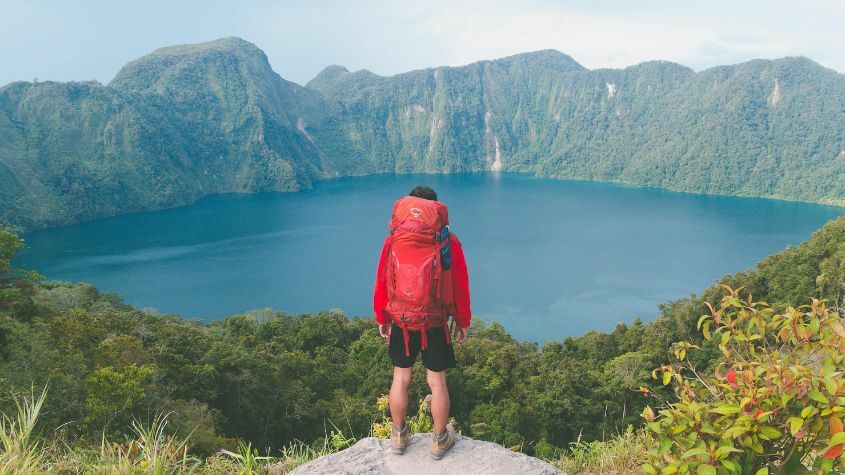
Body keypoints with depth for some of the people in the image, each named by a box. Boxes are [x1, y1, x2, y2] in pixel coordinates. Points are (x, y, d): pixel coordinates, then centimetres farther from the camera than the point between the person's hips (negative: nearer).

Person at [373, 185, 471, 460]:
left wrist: (382, 318, 13)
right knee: (437, 381, 11)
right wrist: (462, 322, 8)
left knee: (401, 378, 15)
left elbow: (382, 283, 1)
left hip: (401, 323, 1)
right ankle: (440, 440, 25)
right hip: (436, 324, -1)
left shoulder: (393, 241, -5)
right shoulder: (449, 243, -8)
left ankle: (399, 436, 30)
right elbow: (460, 286, -3)